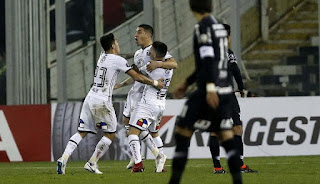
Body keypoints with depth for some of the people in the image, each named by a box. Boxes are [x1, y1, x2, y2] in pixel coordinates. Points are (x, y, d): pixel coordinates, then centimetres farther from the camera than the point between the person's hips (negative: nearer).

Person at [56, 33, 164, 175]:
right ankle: (92, 163, 1)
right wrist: (155, 83, 7)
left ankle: (64, 158, -9)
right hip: (102, 101, -7)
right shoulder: (118, 60, -7)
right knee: (110, 134, 6)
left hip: (90, 98, 7)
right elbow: (137, 77, -5)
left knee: (82, 132, 8)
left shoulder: (102, 57, 13)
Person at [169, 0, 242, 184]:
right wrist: (186, 84, 30)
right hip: (225, 90, 8)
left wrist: (210, 88, -26)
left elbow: (208, 59, -20)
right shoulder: (220, 27, 17)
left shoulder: (203, 27, -8)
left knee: (182, 131, 0)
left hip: (209, 91, -8)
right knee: (226, 137, 5)